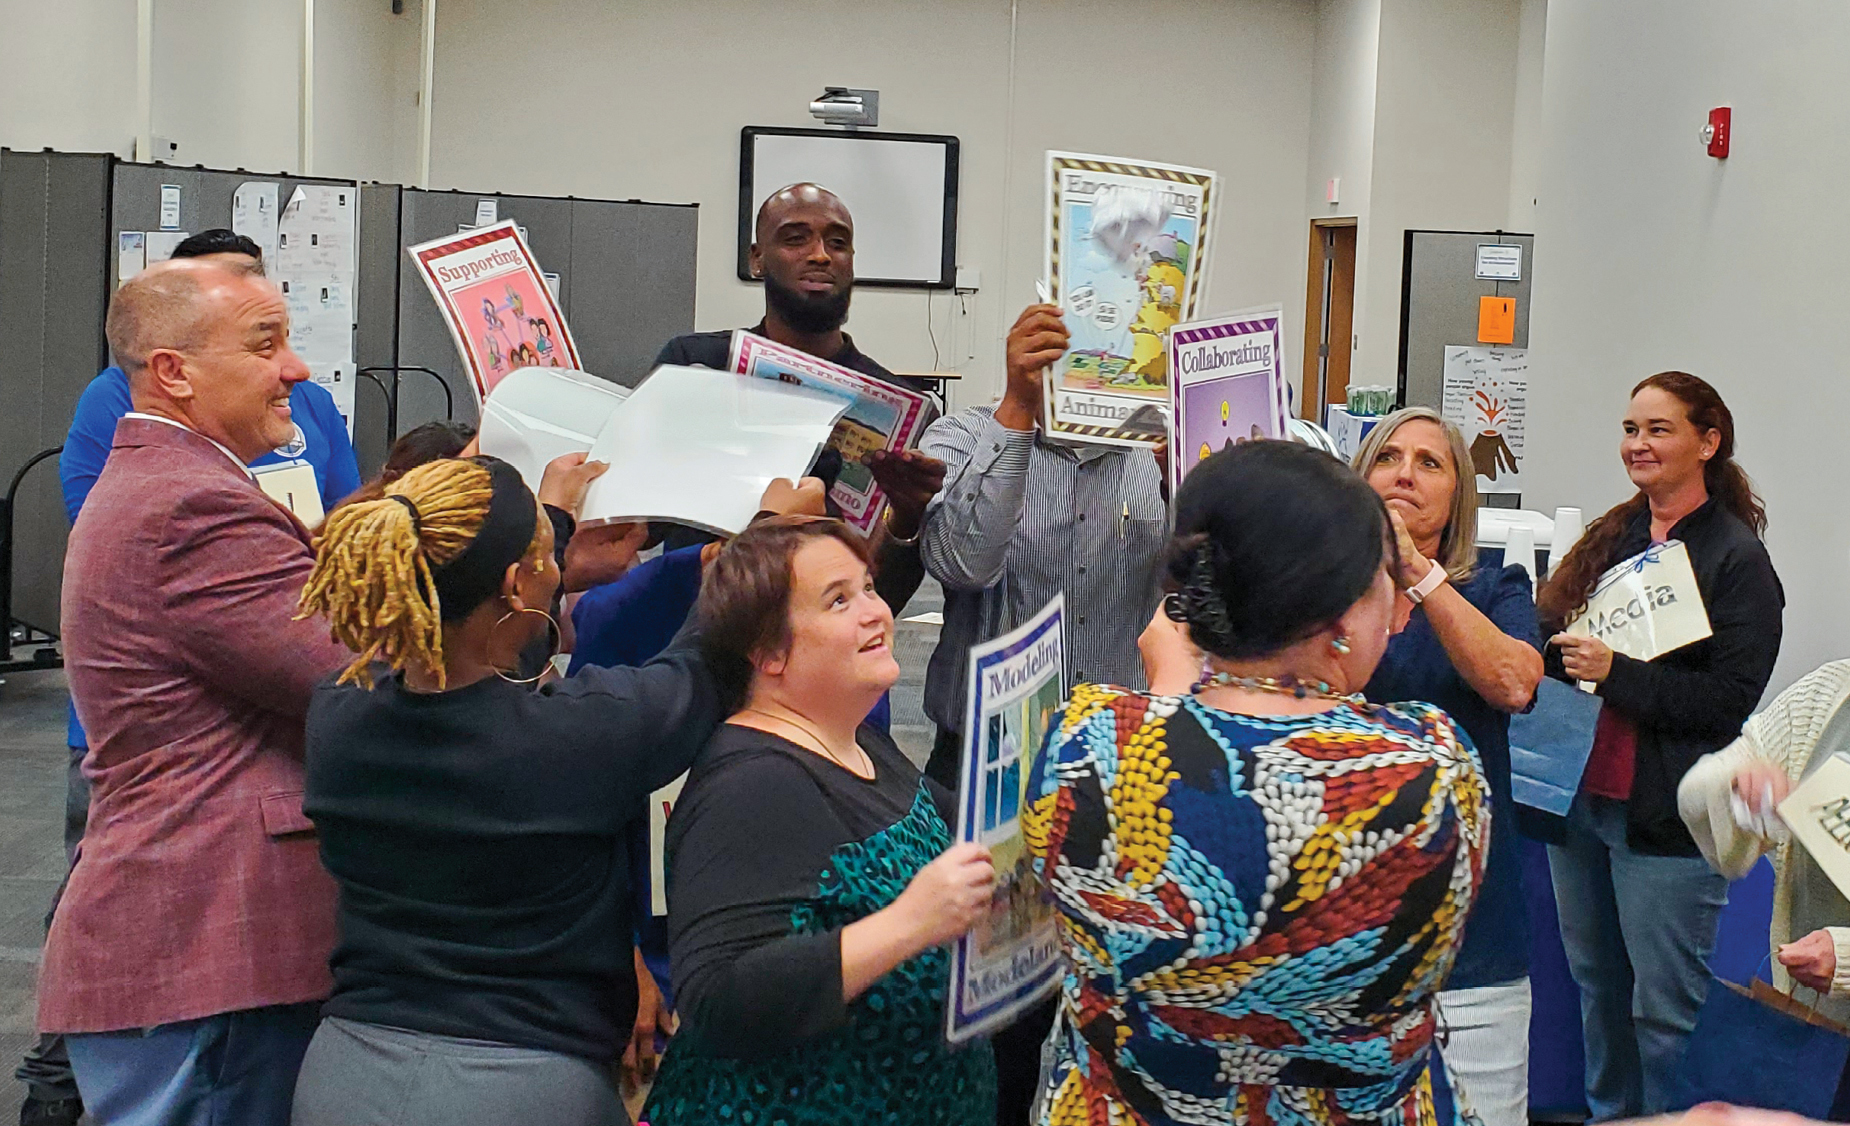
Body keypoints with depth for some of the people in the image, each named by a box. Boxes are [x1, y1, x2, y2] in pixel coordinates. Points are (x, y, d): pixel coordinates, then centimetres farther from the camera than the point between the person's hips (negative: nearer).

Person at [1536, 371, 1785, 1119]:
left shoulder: (1737, 560, -8)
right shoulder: (1610, 538, 11)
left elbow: (1729, 699, -15)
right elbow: (1543, 645, 16)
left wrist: (1615, 672, -22)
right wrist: (1562, 650, -6)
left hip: (1666, 814, -7)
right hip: (1581, 797, 7)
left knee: (1665, 1004, -2)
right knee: (1595, 982, 17)